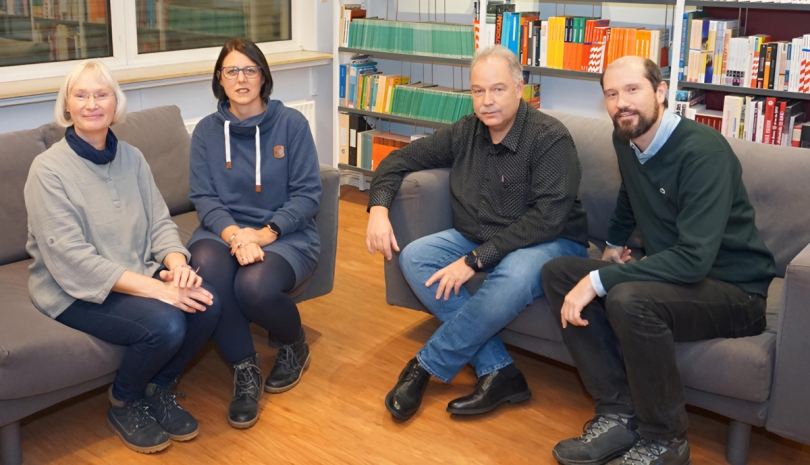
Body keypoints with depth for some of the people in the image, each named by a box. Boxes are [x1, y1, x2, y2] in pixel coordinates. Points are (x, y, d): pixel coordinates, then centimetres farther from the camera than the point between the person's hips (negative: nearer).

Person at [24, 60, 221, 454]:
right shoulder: (48, 169, -13)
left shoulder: (131, 157, 6)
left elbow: (160, 222, 4)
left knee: (206, 306, -20)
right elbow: (72, 260, -21)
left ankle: (158, 391, 7)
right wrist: (153, 288, -28)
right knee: (164, 324, -29)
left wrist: (177, 265, -20)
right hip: (75, 291, -6)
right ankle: (124, 405, 3)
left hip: (139, 274, 6)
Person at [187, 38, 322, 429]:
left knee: (254, 285, -33)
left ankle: (294, 347, 5)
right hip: (224, 230, 2)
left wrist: (264, 233, -18)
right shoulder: (207, 131, 7)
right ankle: (245, 370, -13)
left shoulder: (291, 123, -1)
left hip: (285, 234, -2)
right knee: (205, 266, -33)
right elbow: (203, 197, -1)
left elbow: (307, 193, -5)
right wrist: (233, 234, -21)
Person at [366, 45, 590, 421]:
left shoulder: (550, 138, -15)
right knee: (414, 257, -17)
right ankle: (498, 371, -20)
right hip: (477, 238, 6)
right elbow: (400, 160, 12)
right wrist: (379, 209, -8)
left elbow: (547, 218, -25)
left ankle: (427, 366, -16)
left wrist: (475, 260, -28)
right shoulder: (465, 133, 3)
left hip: (550, 243, -6)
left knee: (514, 277, -39)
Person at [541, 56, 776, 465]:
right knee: (557, 273, -6)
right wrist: (614, 243, 21)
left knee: (629, 300, -36)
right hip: (670, 274, 8)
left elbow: (694, 258, -32)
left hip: (734, 291, -8)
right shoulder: (626, 141, 3)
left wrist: (599, 280, -31)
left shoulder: (703, 151, -22)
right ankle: (618, 416, -9)